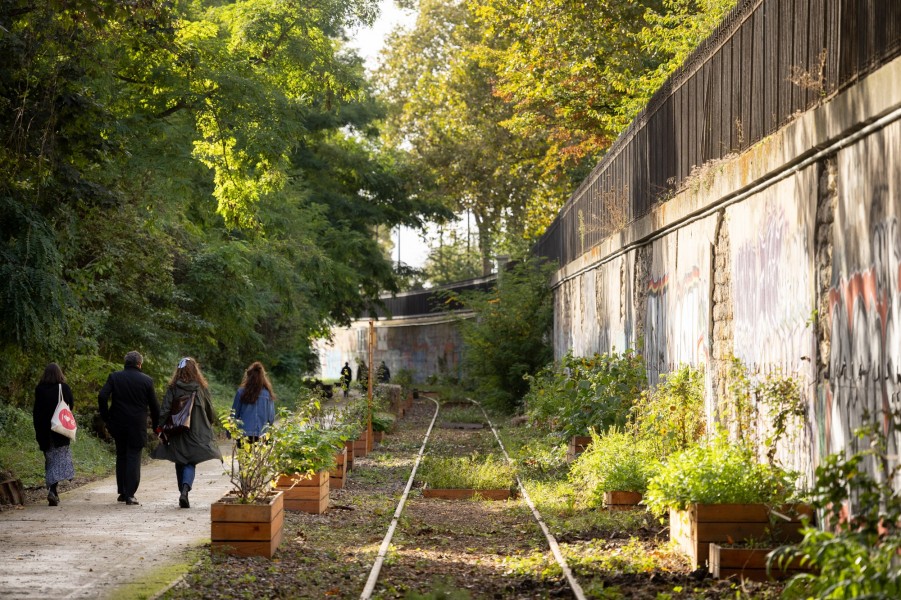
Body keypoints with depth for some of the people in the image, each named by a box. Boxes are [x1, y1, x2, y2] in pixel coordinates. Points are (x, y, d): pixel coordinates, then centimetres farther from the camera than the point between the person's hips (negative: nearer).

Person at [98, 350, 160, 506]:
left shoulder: (114, 377, -1)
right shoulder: (146, 380, -4)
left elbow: (102, 397, -10)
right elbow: (154, 405, 0)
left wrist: (105, 418, 0)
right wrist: (156, 423, 13)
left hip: (118, 424, 2)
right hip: (138, 426, -2)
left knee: (121, 457, 16)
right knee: (134, 458, 1)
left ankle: (122, 492, 20)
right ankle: (130, 495, -7)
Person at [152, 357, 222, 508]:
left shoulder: (172, 388, -3)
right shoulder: (201, 388, -2)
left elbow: (165, 410, -8)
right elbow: (210, 411, 5)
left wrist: (161, 428, -3)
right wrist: (209, 425, 23)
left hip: (177, 434, 1)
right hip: (197, 433, -1)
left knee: (180, 464, 13)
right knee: (191, 463, 1)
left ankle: (183, 494, 15)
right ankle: (185, 490, -22)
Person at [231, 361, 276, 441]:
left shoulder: (241, 392, -4)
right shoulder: (267, 394, -3)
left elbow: (234, 414, 3)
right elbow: (271, 418, 2)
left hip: (243, 434, 0)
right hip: (261, 435, 0)